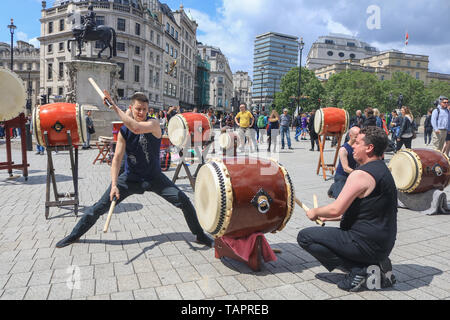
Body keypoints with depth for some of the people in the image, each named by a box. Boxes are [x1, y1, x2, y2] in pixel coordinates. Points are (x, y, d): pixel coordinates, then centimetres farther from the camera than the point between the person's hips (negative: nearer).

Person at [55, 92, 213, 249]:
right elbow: (117, 158, -12)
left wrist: (115, 107, -34)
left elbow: (136, 129, -39)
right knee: (100, 207, -1)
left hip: (154, 177, -2)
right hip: (130, 177, 2)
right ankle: (75, 235, 23)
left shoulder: (154, 124, -16)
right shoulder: (123, 131, -8)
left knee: (184, 201, -14)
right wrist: (114, 185, -24)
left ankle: (200, 235, 7)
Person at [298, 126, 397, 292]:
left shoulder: (361, 174, -20)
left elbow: (335, 210, -23)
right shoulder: (382, 170, 11)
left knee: (304, 236, -6)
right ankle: (376, 264, 13)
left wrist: (315, 212, -1)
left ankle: (358, 270, -5)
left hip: (367, 244, -10)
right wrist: (329, 217, 16)